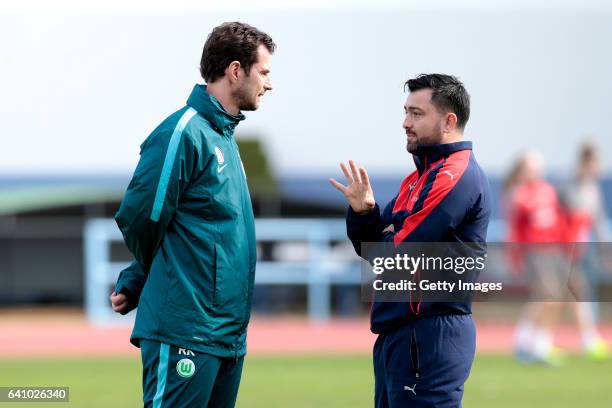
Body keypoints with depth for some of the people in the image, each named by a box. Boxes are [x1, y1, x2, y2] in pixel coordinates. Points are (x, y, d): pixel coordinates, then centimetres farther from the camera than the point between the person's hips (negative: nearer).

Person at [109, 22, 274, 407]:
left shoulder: (224, 136, 16)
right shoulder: (184, 133, -13)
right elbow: (139, 219, -12)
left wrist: (137, 283, 9)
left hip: (229, 334, 9)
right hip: (186, 333, -9)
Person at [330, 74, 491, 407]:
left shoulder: (456, 177, -13)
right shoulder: (418, 178, 19)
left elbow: (401, 251, -19)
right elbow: (372, 245, 17)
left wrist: (383, 240, 3)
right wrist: (363, 212, -3)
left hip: (430, 337, -11)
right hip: (396, 333, 11)